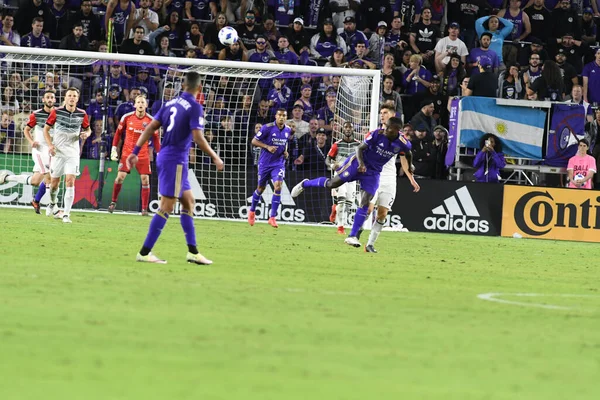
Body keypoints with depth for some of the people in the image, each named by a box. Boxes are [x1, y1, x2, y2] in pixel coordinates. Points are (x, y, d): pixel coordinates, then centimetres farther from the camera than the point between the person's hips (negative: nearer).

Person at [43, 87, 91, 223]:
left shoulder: (82, 114, -1)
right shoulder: (56, 112, -5)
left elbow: (88, 129, 14)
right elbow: (46, 129, 4)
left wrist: (86, 134, -10)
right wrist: (50, 144, -10)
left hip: (73, 153, 0)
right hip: (57, 151, 0)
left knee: (70, 182, -13)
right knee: (54, 182, 7)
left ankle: (66, 214, -12)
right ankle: (52, 203, 39)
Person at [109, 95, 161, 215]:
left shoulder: (151, 120, -2)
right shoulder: (127, 117, -3)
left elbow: (156, 138, 6)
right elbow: (118, 132, 8)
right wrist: (114, 149, 4)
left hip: (143, 155, 0)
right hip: (127, 152, 0)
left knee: (145, 180, -5)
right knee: (120, 177, -9)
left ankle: (144, 209, 1)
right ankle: (113, 202, 11)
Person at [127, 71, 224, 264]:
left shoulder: (171, 103, 10)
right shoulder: (195, 108, -11)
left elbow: (150, 128, 7)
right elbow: (198, 138, -19)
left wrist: (135, 152, 9)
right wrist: (215, 158, -8)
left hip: (164, 157, 8)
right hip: (176, 160, -8)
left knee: (188, 201, 16)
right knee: (167, 207, -6)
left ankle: (192, 251, 17)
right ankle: (144, 252, -8)